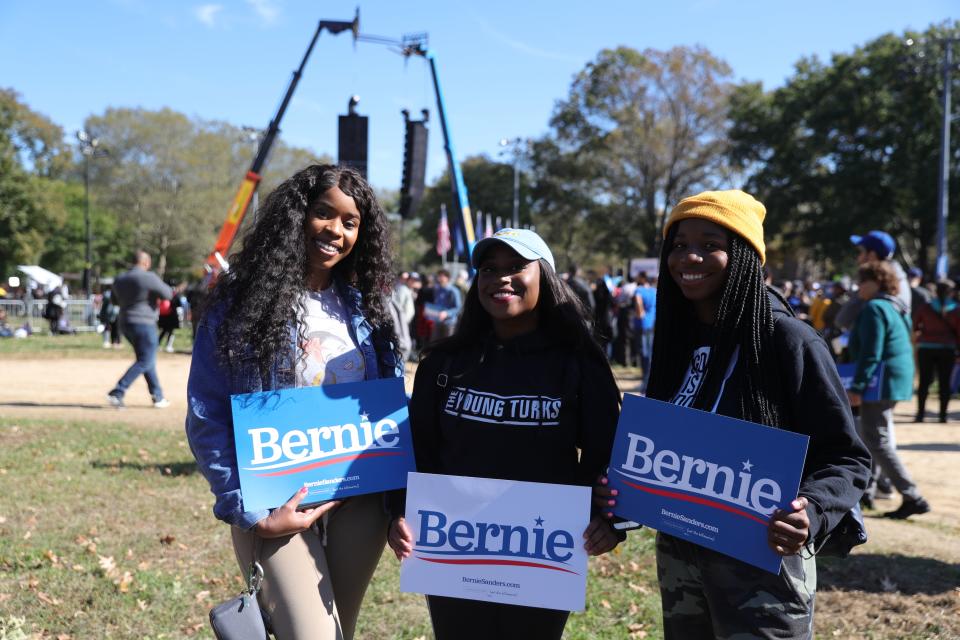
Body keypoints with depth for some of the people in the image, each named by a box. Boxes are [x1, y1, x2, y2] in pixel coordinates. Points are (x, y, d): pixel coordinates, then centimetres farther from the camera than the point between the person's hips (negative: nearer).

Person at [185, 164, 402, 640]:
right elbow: (206, 419, -9)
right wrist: (248, 512, -15)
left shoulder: (364, 307, 6)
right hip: (280, 509, -5)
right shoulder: (241, 305, -8)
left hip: (359, 503, 5)